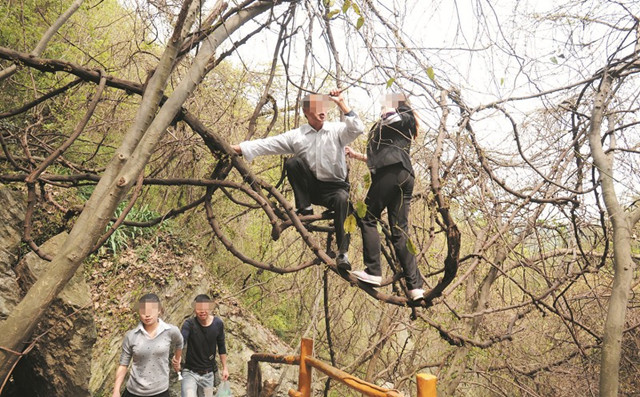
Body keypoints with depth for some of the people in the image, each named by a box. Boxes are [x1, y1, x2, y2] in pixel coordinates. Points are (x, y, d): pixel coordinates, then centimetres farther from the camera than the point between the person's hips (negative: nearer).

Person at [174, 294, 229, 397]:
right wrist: (177, 357, -54)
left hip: (209, 374, 3)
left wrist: (225, 368, 8)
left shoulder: (218, 323, -7)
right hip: (190, 372, -3)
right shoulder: (189, 324, -17)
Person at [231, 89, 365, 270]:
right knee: (293, 162, -23)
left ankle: (343, 254, -36)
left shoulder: (337, 130, -1)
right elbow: (267, 144, -2)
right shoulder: (296, 136, 2)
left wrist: (341, 104, -20)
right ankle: (304, 208, -11)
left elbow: (358, 129, -18)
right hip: (311, 186, 2)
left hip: (335, 186, -2)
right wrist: (236, 148, -10)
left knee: (342, 199, -36)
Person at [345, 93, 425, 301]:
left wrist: (390, 101, 8)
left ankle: (373, 272, -14)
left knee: (368, 219, -7)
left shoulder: (405, 118, 13)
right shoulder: (396, 127, 36)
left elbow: (390, 117, -13)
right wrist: (355, 155, 37)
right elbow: (378, 158, 37)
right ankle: (415, 286, -8)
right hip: (405, 176, 9)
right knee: (400, 231, 0)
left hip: (390, 172, -9)